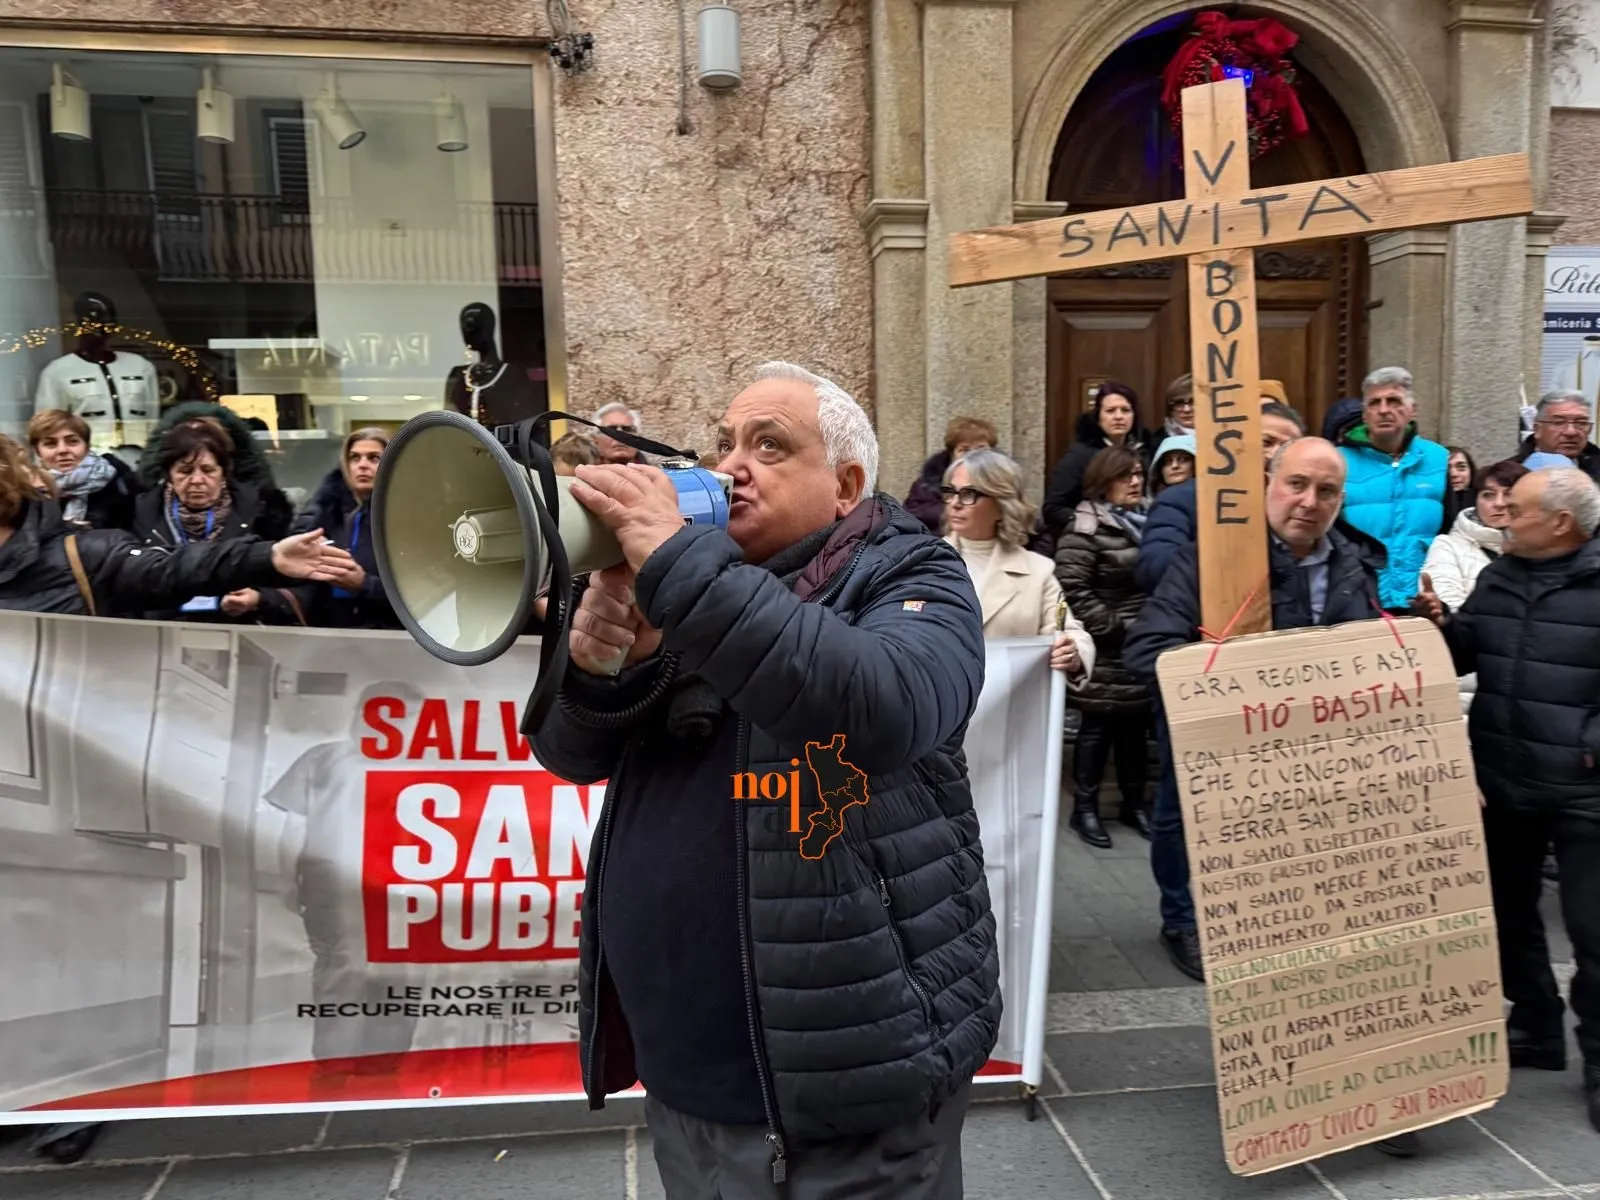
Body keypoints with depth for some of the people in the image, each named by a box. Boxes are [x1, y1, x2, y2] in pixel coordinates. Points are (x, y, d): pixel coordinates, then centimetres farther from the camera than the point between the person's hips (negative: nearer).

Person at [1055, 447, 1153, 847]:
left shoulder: (1147, 521, 12)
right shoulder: (1086, 529, -12)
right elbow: (1073, 592, -18)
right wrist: (1118, 628, -16)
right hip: (1105, 653, -7)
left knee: (1136, 728, 14)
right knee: (1097, 729, 2)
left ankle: (1134, 804, 27)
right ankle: (1085, 808, 14)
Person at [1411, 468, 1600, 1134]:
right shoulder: (1498, 577, 8)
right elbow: (1467, 656, 13)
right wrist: (1439, 622, -5)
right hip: (1500, 779, 7)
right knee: (1508, 909, 17)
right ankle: (1534, 1028, 34)